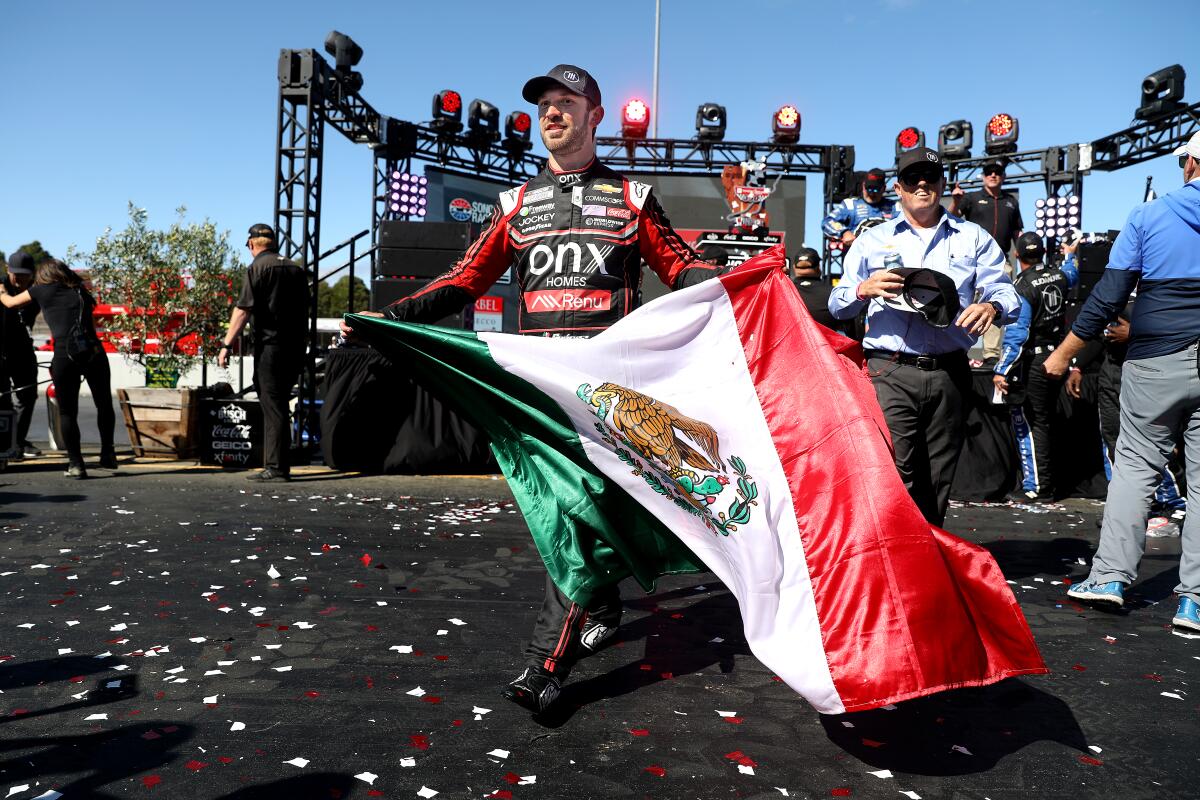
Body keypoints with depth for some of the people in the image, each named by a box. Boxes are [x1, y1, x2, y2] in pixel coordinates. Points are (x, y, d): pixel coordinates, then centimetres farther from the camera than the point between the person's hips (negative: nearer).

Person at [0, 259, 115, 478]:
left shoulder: (41, 290, 12)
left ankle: (76, 464, 8)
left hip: (64, 356, -2)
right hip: (94, 352, 2)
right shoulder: (80, 292, 19)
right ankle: (108, 456, 18)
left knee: (67, 412, 10)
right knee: (104, 405, 17)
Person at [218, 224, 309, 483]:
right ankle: (274, 465, 16)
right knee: (278, 405, 12)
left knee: (272, 406, -4)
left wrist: (226, 344, -13)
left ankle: (277, 468, -4)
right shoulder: (296, 269, 15)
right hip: (295, 349, 6)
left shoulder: (257, 268, -5)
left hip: (270, 346, -6)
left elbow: (243, 310, -13)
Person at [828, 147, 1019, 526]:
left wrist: (991, 307, -15)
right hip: (889, 372, -1)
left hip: (949, 374, 2)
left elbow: (1007, 294, 9)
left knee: (937, 486, 6)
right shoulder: (872, 240, 17)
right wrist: (864, 289, -10)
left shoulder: (974, 238, 18)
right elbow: (837, 304, 12)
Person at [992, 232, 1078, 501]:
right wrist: (1071, 254, 53)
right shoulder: (1059, 276, 4)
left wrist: (1002, 370, -20)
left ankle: (1036, 487, 1)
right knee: (1045, 421, 16)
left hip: (1032, 363, -7)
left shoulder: (1022, 286, -16)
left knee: (1029, 425, -1)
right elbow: (1072, 275, 32)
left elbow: (1016, 333, -21)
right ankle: (1047, 483, 26)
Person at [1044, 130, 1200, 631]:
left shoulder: (1149, 216, -1)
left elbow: (1108, 297, -4)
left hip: (1157, 364, -1)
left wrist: (1063, 354, 3)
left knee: (1135, 466, 9)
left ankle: (1110, 576, 10)